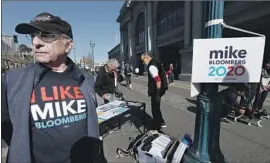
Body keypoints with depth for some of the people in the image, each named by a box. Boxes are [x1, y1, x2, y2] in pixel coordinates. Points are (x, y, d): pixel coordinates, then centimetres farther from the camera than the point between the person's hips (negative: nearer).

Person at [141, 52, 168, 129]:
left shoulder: (151, 66, -20)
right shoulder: (155, 62, 11)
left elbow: (158, 80, -29)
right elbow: (162, 76, 17)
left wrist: (157, 93, -19)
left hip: (156, 92, -10)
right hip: (158, 90, 10)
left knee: (155, 109, 5)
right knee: (156, 108, 24)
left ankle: (156, 128, 22)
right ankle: (161, 123, 38)